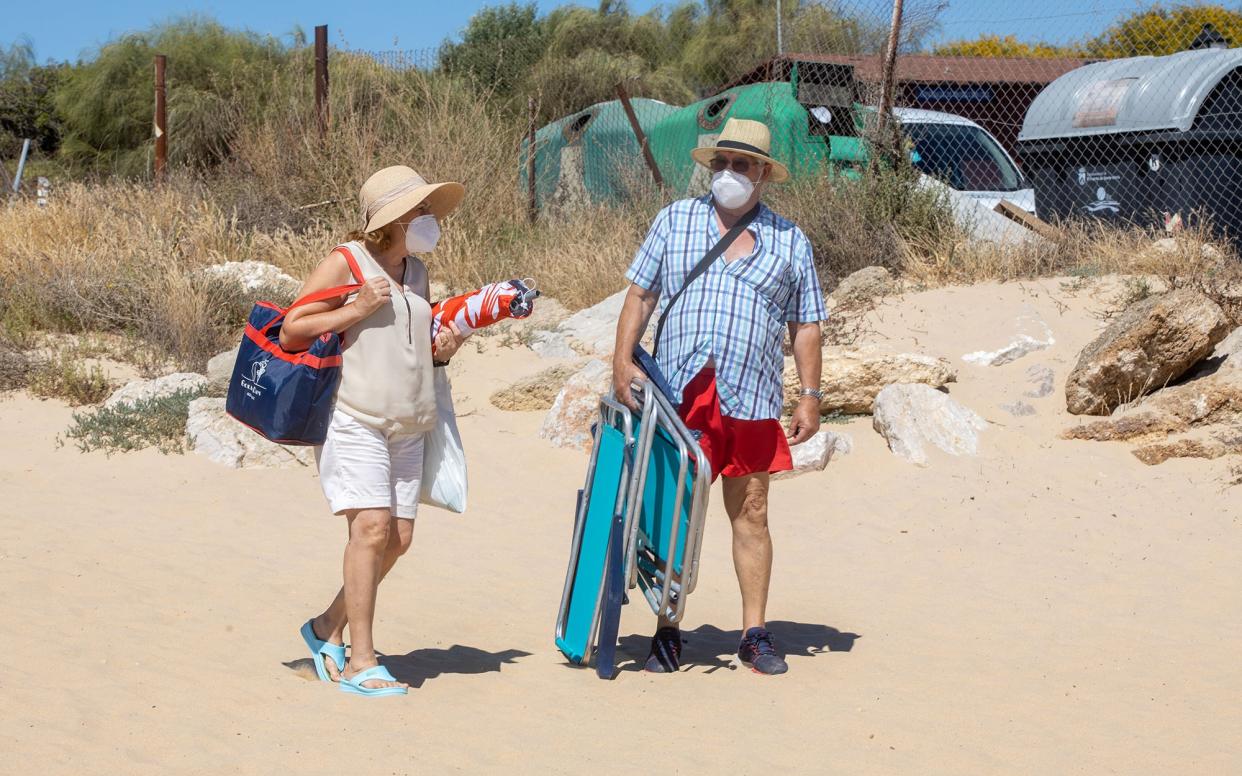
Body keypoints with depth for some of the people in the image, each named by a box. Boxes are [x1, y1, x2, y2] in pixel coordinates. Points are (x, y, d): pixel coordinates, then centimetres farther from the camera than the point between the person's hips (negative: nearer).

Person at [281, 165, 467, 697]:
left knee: (398, 537, 1)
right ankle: (360, 661, -13)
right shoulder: (345, 263, -4)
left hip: (407, 425, 7)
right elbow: (291, 332, -7)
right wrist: (356, 309, -15)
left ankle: (328, 627, 20)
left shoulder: (417, 274, 19)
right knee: (372, 525, -17)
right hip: (352, 418, -7)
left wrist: (442, 350, 9)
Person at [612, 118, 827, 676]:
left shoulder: (790, 242, 11)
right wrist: (622, 360, -2)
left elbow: (805, 325, 12)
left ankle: (755, 634, 12)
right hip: (676, 394, 0)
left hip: (750, 399, 0)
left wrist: (810, 395, 5)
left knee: (750, 514, 4)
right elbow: (640, 294, 10)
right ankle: (668, 633, 11)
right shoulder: (675, 222, 11)